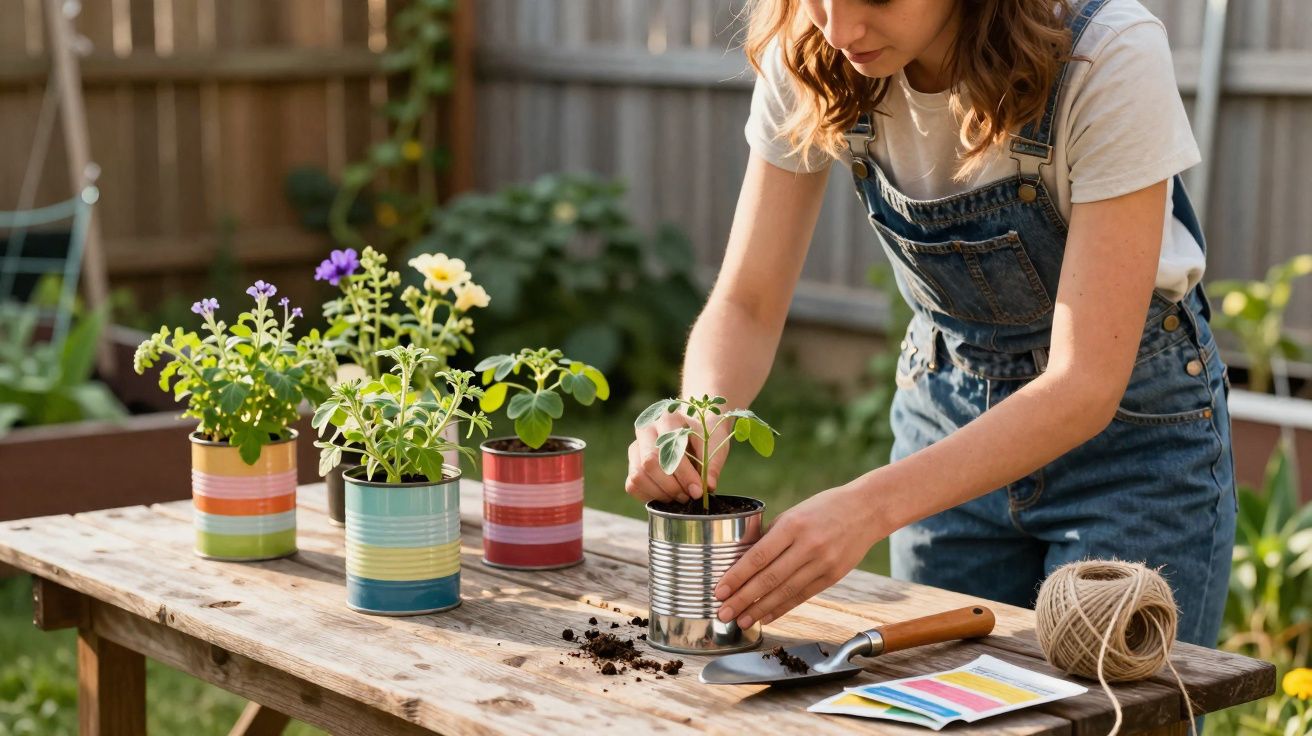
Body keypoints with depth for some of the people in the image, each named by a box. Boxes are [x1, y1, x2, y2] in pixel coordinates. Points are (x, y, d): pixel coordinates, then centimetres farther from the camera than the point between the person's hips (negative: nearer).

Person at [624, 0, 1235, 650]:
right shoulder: (808, 60, -17)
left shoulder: (1110, 59, -29)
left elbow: (1087, 383, -32)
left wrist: (870, 506, -42)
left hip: (1129, 418, -3)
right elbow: (746, 305, -12)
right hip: (945, 412, 3)